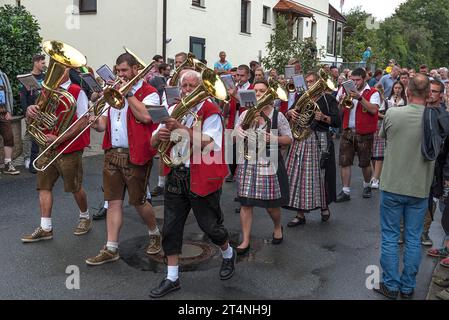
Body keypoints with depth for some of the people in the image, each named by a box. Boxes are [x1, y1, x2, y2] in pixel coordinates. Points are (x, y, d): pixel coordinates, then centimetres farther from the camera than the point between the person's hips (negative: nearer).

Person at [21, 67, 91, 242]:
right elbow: (32, 119, 10)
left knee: (75, 187, 7)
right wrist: (30, 111, -15)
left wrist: (59, 139, -19)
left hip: (69, 149, -6)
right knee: (44, 186, 4)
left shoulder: (77, 92, -8)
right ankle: (45, 228, 11)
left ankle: (85, 217, 29)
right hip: (48, 148, 6)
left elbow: (83, 122, -15)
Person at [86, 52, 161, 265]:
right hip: (112, 154, 6)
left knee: (138, 201, 2)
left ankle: (155, 234, 28)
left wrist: (128, 93, -15)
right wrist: (95, 123, -9)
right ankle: (111, 249, 12)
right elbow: (104, 123, 14)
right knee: (113, 202, 6)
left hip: (135, 156, -6)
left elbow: (145, 116, -23)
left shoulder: (149, 93, -3)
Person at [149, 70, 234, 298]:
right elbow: (152, 143, 6)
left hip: (202, 178, -5)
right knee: (171, 228, 5)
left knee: (210, 225, 6)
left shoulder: (211, 112, -7)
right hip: (175, 176, 5)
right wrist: (160, 135, -17)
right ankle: (172, 278, 18)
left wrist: (182, 128, -30)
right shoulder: (173, 111, 9)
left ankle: (228, 254, 38)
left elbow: (207, 143, -22)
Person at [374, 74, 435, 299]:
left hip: (392, 186, -1)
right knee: (413, 239, 13)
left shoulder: (392, 114, -13)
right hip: (420, 188, 2)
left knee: (390, 237, 11)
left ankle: (390, 286, 20)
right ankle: (408, 287, 25)